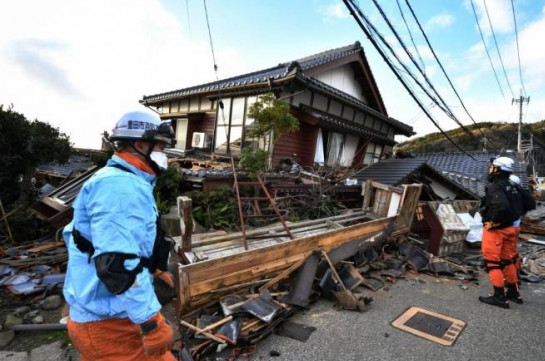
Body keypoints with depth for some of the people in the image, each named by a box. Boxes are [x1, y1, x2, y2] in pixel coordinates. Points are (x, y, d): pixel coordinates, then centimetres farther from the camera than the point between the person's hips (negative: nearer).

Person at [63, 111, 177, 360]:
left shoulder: (115, 181, 13)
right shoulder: (122, 186, -23)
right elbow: (117, 264, -30)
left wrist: (153, 269, 22)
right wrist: (151, 322, -25)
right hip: (109, 321, -10)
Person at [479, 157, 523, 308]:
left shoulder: (494, 187, -19)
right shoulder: (512, 187, 10)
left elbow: (501, 205, -35)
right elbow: (519, 208, 16)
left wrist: (494, 222, -22)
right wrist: (510, 220, 15)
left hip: (495, 229, -9)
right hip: (509, 228, 9)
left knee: (492, 262, 1)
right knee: (507, 261, 20)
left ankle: (500, 296, 7)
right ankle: (513, 292, 31)